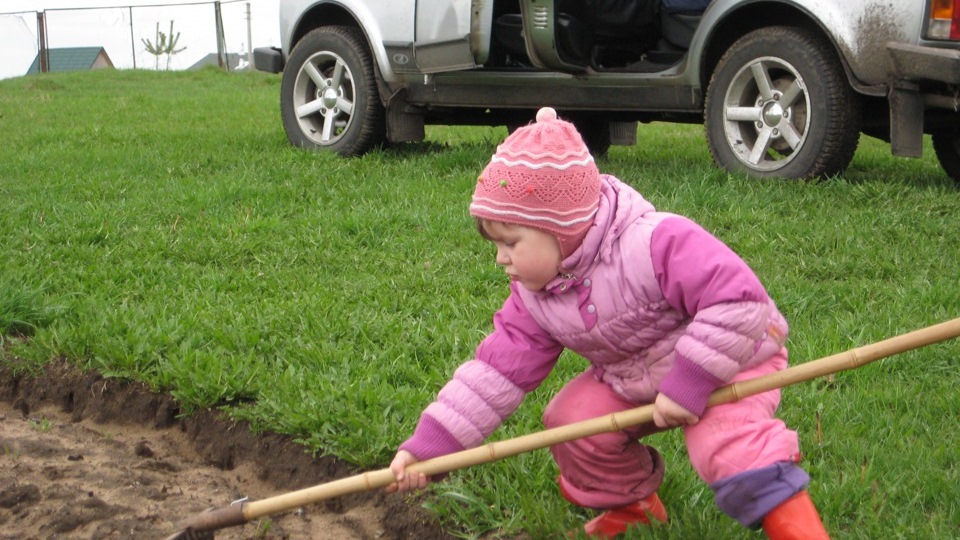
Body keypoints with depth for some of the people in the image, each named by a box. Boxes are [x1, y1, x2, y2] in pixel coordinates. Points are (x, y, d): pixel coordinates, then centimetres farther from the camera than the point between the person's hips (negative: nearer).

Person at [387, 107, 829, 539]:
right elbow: (498, 370, -7)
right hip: (631, 382, 7)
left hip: (732, 360, -7)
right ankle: (631, 504, 20)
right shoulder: (534, 297, -9)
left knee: (727, 445, -30)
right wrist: (427, 444, -14)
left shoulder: (656, 244, -33)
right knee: (569, 420, -5)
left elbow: (739, 301, -37)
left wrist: (687, 385, -35)